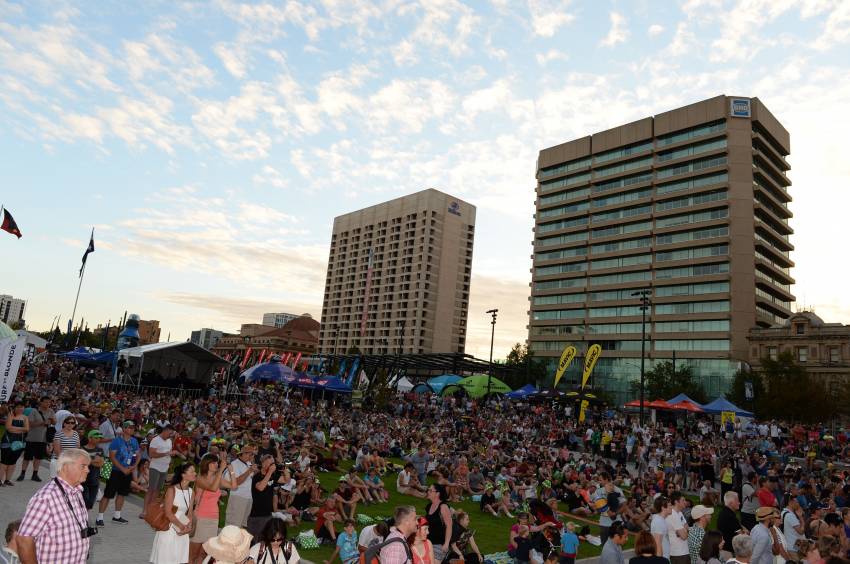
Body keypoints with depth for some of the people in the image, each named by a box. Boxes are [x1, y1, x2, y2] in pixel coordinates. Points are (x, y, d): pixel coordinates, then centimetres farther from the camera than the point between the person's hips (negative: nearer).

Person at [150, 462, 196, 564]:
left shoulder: (190, 491, 4)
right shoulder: (172, 489, -13)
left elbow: (189, 513, 6)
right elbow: (168, 513, -16)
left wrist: (188, 527, -12)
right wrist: (182, 526, -13)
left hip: (182, 532, 5)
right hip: (168, 529, -5)